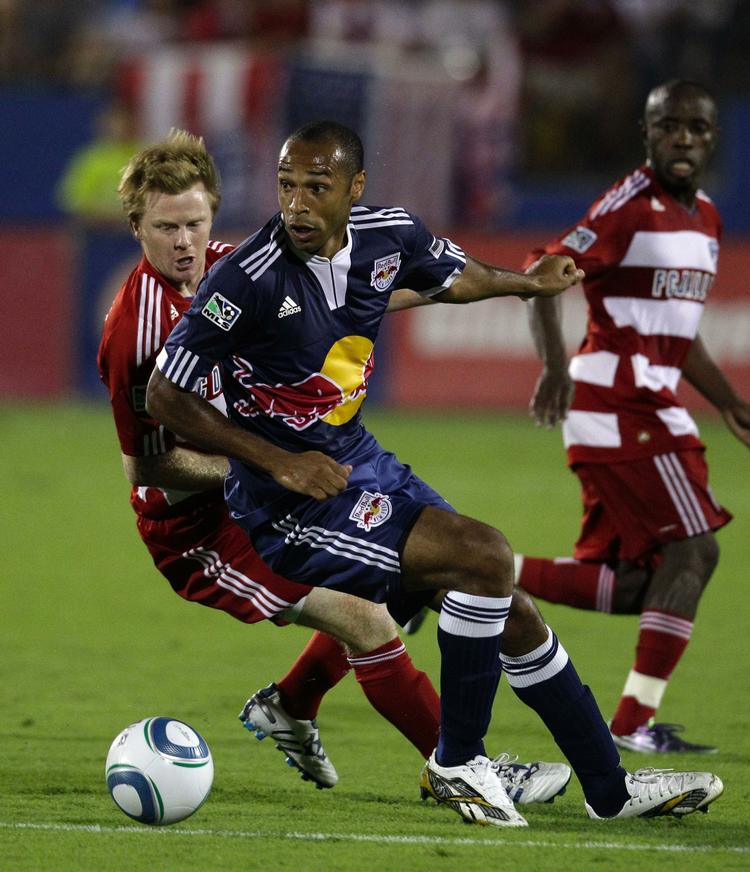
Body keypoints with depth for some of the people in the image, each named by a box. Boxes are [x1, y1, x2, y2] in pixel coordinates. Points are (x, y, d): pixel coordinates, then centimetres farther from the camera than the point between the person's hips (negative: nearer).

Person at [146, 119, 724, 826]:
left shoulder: (390, 235, -4)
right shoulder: (249, 277, -25)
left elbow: (454, 276, 22)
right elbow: (164, 397, -19)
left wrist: (528, 283, 10)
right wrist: (280, 463, -23)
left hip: (356, 458, 7)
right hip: (291, 504, -7)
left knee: (510, 613, 11)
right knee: (484, 556, -21)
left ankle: (611, 790, 28)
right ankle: (455, 764, -5)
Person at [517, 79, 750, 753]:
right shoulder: (632, 204, -11)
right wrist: (555, 364, -30)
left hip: (649, 407, 9)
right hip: (617, 403, -9)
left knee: (632, 585, 7)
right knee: (693, 548, -11)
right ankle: (635, 720, -7)